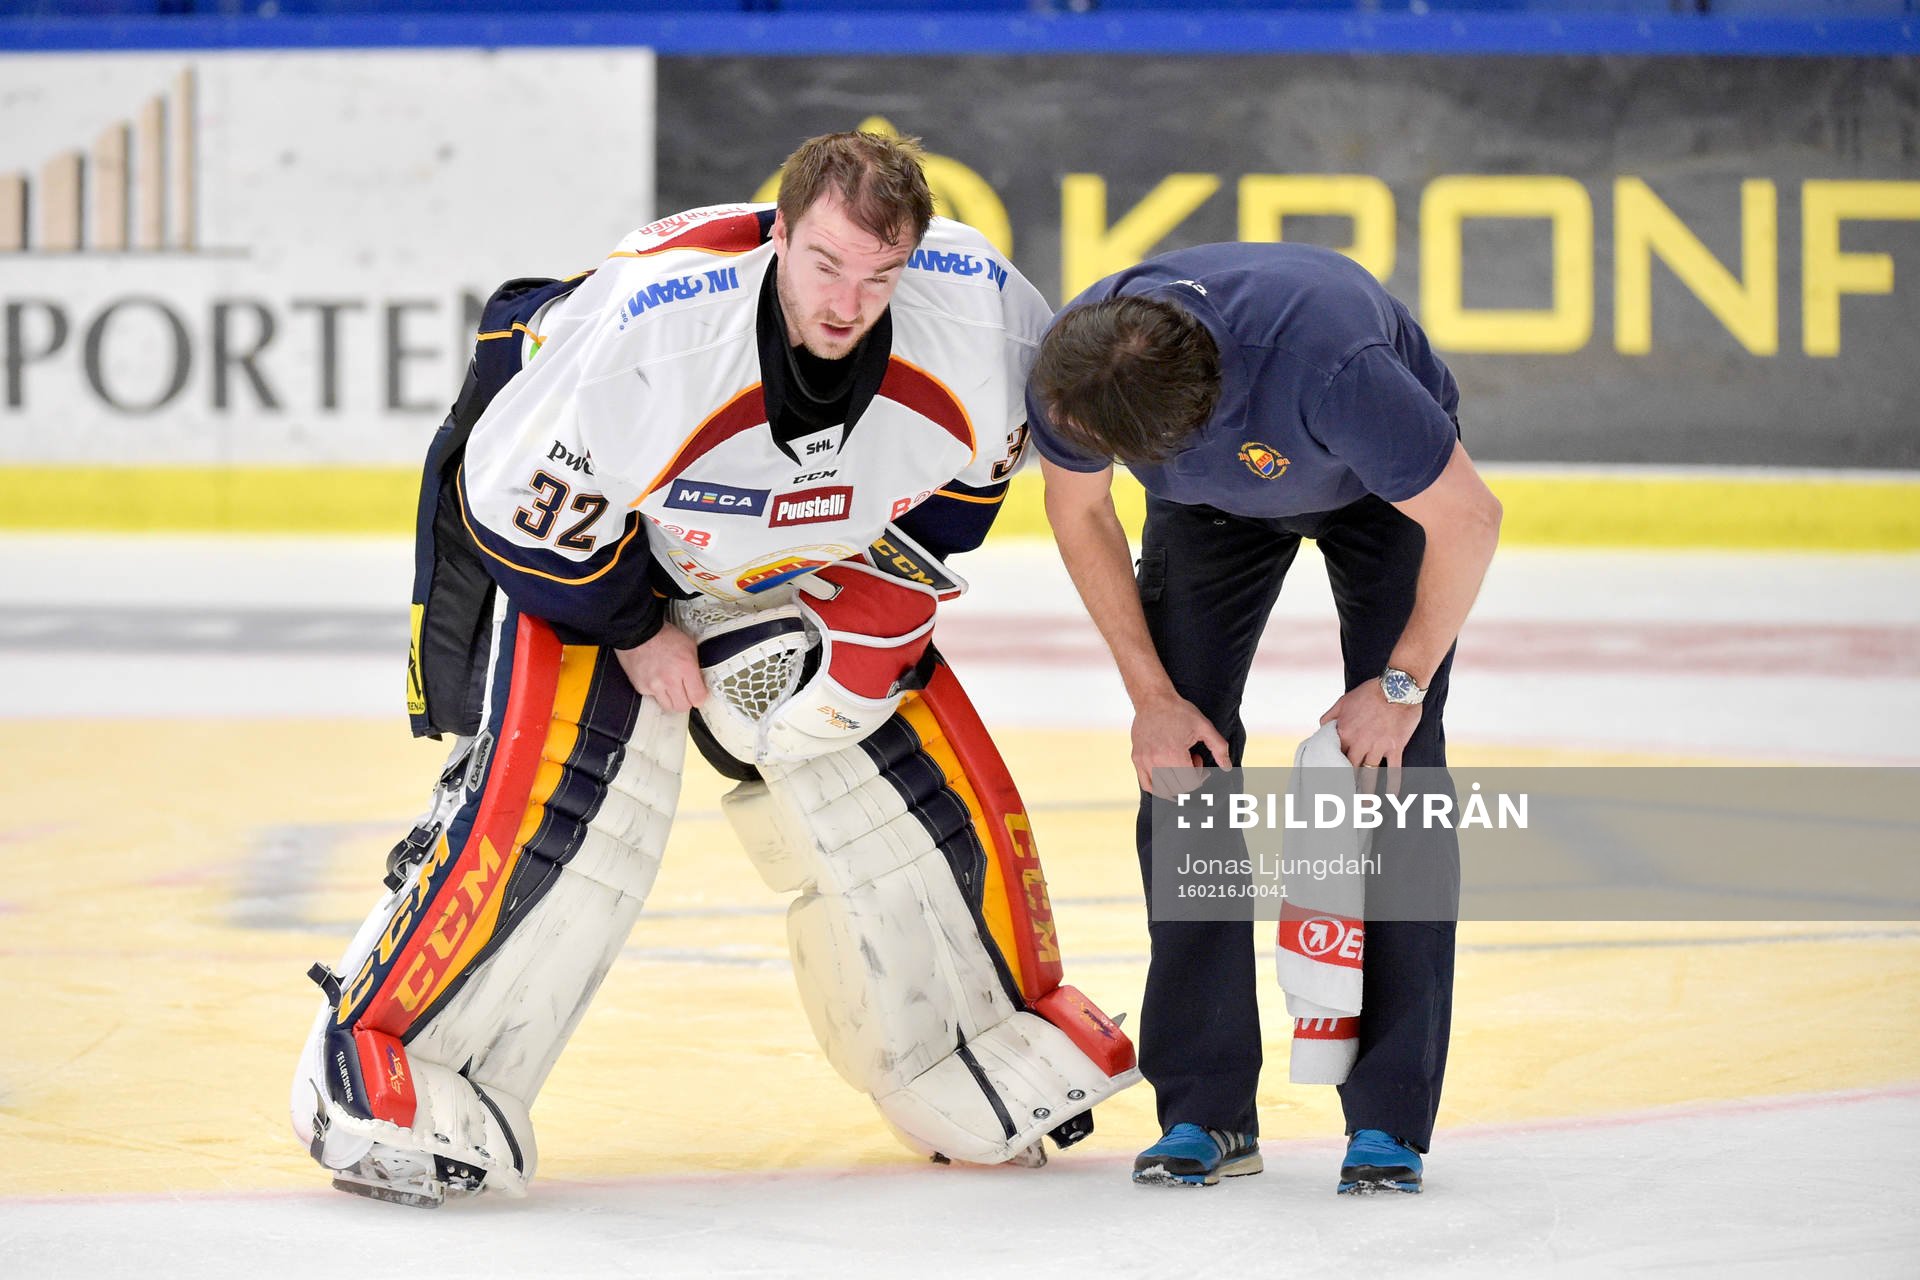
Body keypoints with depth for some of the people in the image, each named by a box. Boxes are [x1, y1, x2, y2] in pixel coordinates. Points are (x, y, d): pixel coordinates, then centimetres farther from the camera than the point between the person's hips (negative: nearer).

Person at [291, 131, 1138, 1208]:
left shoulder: (977, 302, -26)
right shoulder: (654, 324, -41)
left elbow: (979, 457, -2)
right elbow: (519, 496, -27)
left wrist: (890, 594, -9)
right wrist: (637, 634, -16)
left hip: (804, 564, 5)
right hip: (570, 531, -5)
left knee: (929, 789, 2)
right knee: (554, 808, -22)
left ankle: (990, 1041, 26)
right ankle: (373, 1063, -10)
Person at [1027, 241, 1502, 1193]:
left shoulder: (1328, 367, -47)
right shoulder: (1071, 368, -32)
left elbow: (1466, 516, -31)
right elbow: (1079, 513, -9)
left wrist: (1401, 684, -22)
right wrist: (1152, 693, -11)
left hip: (1382, 487, -4)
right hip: (1215, 498, 4)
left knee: (1393, 757, -16)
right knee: (1180, 753, -8)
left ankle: (1390, 1120, -12)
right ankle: (1206, 1113, -2)